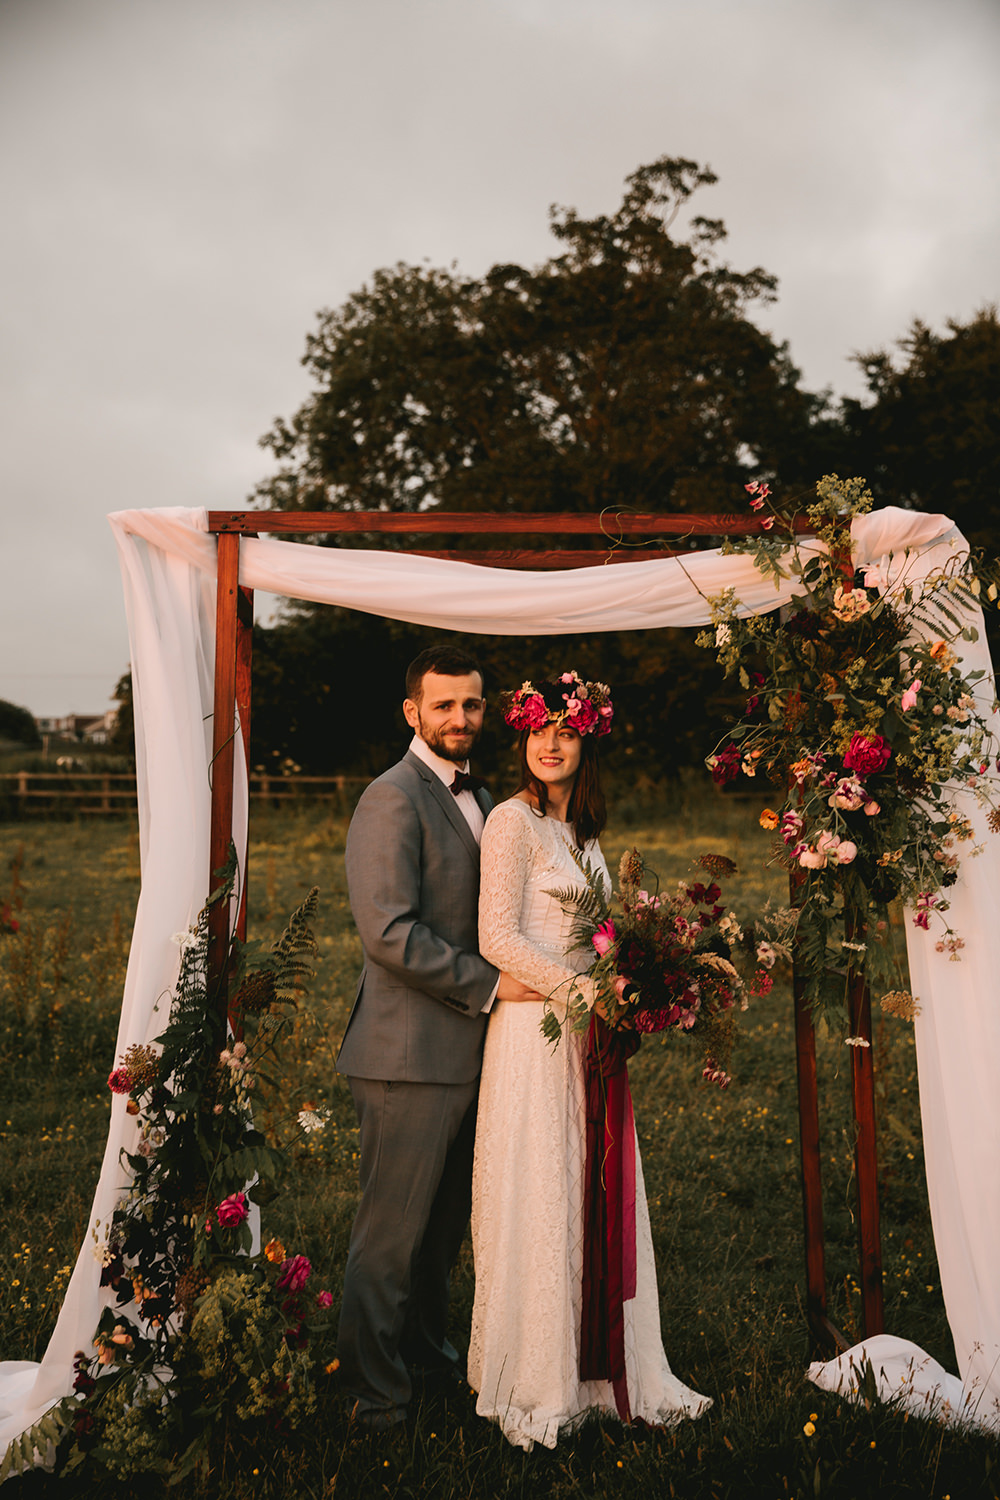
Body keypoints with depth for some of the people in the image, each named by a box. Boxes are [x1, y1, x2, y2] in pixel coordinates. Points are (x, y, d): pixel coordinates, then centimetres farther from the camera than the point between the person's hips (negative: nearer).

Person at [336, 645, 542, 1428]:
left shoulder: (482, 798, 16)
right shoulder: (392, 799, -13)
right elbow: (389, 932, -20)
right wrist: (489, 985, -16)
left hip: (470, 1050, 8)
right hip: (412, 1053, -8)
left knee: (447, 1223, 19)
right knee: (394, 1230, 3)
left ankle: (426, 1350, 38)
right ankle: (376, 1389, 19)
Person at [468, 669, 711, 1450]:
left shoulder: (584, 829, 15)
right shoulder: (513, 820, -9)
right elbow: (498, 938, -15)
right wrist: (578, 990, -18)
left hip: (586, 1032, 8)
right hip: (534, 1030, -7)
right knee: (538, 1201, 0)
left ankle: (603, 1369, 23)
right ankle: (534, 1384, 14)